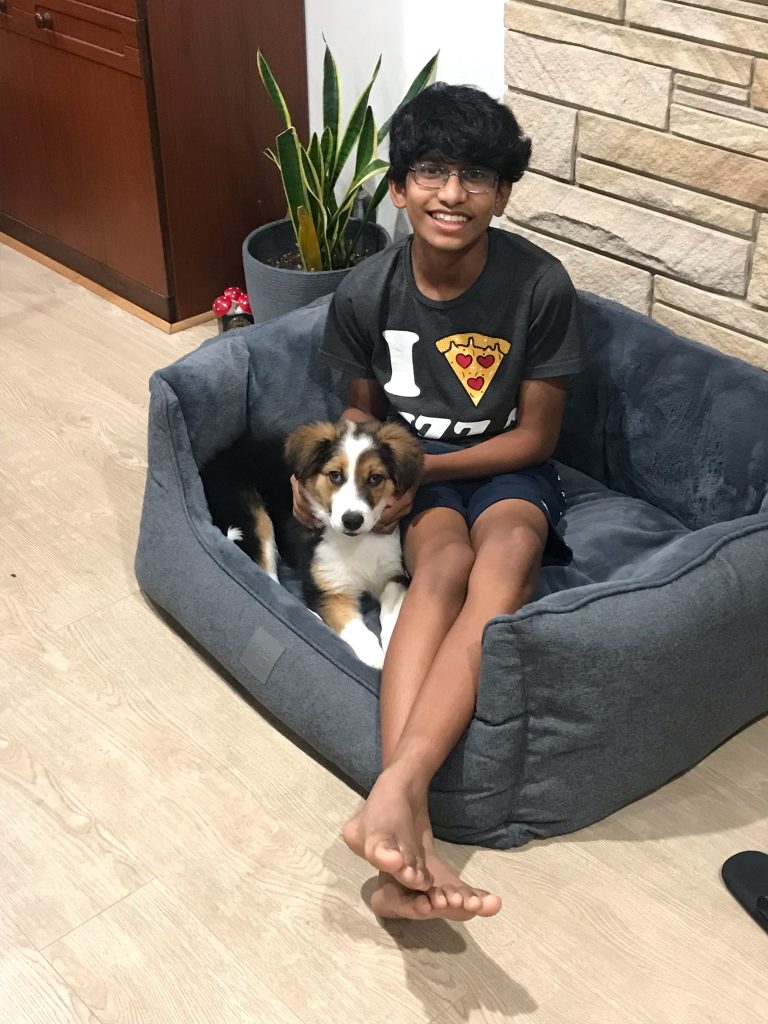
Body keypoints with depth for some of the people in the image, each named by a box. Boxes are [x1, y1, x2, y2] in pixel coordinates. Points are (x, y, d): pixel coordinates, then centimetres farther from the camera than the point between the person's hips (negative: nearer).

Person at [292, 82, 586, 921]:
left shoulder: (540, 285, -16)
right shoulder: (366, 292, -10)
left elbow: (536, 435, -9)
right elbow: (363, 409, 7)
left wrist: (420, 466, -18)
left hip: (503, 469, 0)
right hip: (407, 471, 1)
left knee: (507, 557, -37)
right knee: (444, 563, -34)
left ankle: (393, 792, -48)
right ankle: (410, 823, -48)